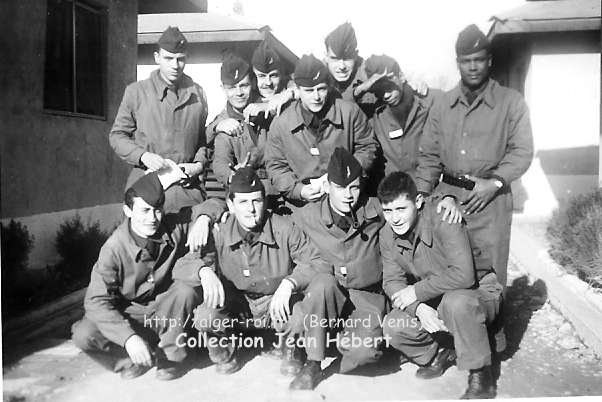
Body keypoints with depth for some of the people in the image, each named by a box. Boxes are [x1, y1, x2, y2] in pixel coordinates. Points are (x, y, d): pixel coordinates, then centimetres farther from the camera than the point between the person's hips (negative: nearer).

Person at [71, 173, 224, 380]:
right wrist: (129, 338, -36)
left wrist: (202, 220, -26)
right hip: (128, 313, -1)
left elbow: (212, 207, -2)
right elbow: (96, 301, -24)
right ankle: (149, 348, -5)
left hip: (166, 310, 1)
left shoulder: (174, 227, -14)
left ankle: (171, 354, -12)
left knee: (186, 288, -30)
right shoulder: (114, 248, -21)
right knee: (84, 336, -26)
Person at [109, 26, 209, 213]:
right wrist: (143, 156, -9)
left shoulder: (197, 93, 11)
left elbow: (204, 140, 17)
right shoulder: (136, 91, 4)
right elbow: (117, 135, 7)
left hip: (187, 186, 1)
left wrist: (199, 164, -1)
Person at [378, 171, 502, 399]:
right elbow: (392, 282, -4)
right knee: (392, 327, -16)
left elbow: (463, 275, -33)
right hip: (432, 304, 6)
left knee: (456, 302, -39)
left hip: (478, 292, -5)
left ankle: (481, 376, -16)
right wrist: (418, 308, -24)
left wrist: (417, 291, -25)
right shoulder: (387, 235, -6)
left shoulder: (442, 217, -27)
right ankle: (437, 356, 15)